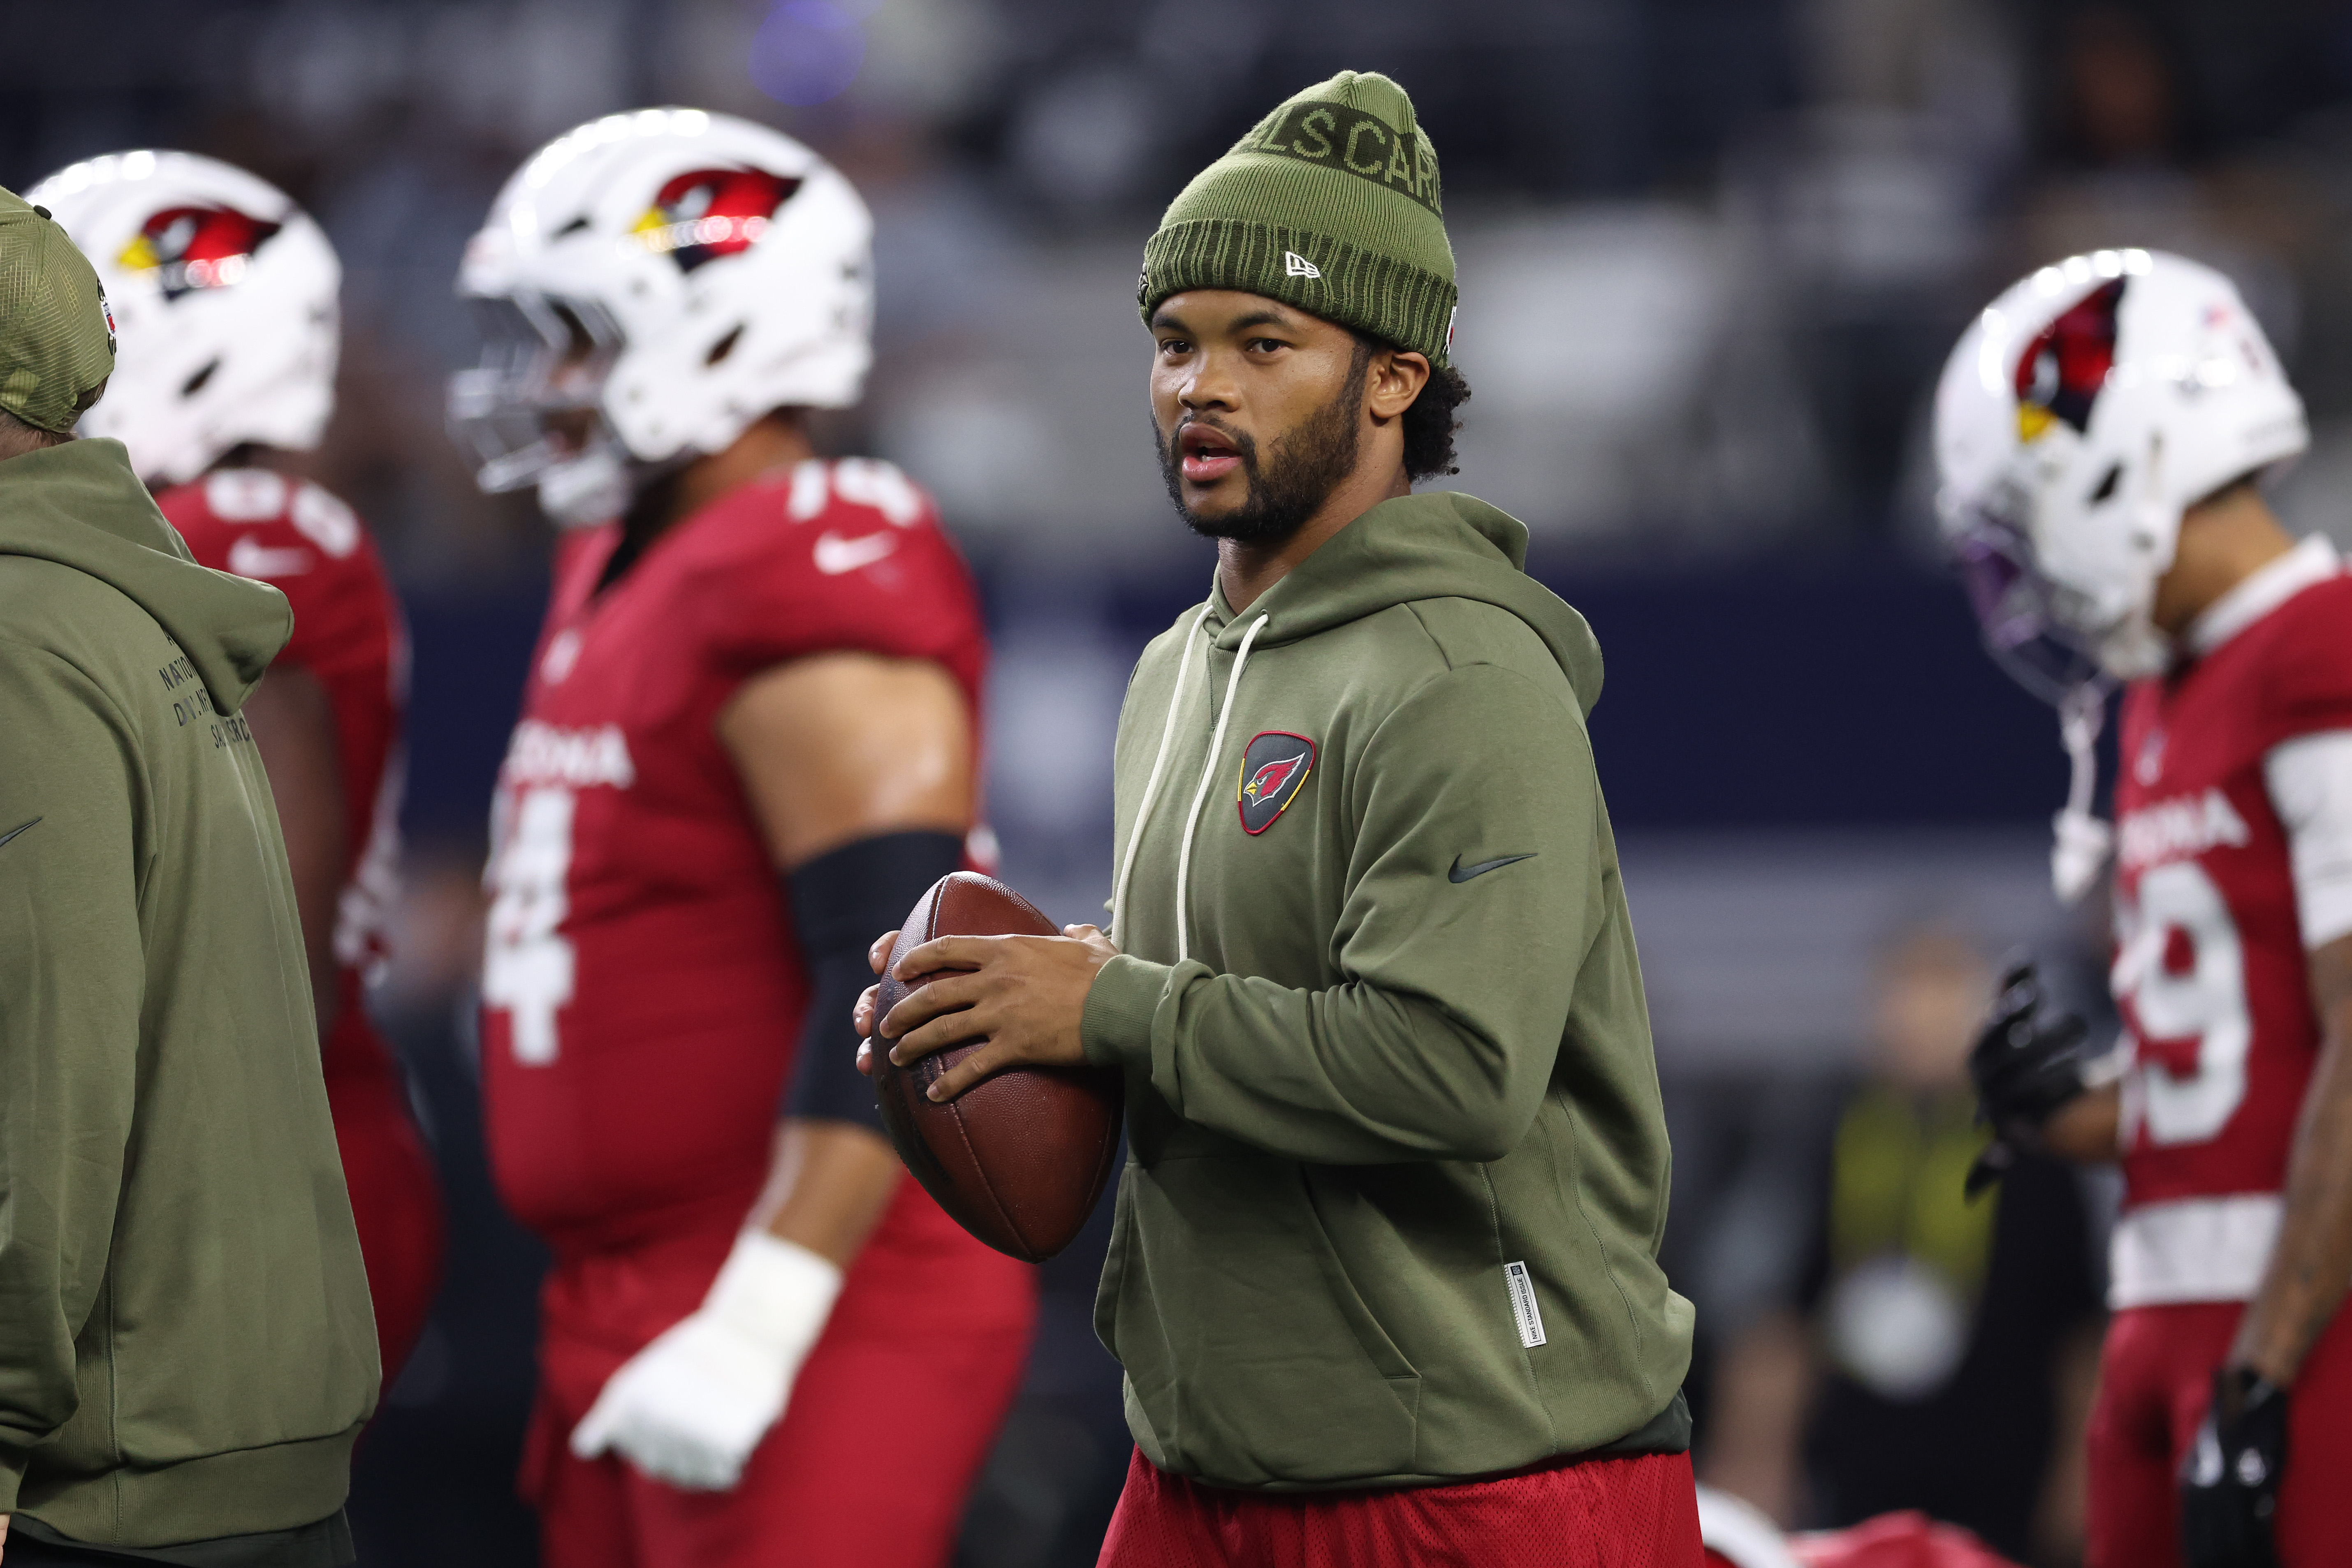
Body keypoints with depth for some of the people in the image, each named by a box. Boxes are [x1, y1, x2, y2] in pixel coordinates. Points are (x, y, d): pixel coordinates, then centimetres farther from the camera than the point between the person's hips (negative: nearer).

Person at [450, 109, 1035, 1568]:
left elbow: (898, 988, -22)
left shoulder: (818, 586, -15)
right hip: (629, 1304, 10)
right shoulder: (622, 570, 16)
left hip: (812, 1315, -10)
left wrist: (756, 1324, -25)